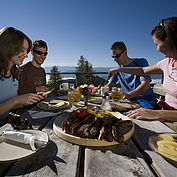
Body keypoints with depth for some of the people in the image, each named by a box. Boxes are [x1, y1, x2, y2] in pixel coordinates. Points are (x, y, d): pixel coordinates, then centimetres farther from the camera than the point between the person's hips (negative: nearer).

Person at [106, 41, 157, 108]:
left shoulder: (141, 62, -6)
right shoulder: (118, 68, 10)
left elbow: (146, 85, -20)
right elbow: (110, 84, 17)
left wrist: (128, 95, -36)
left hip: (147, 100, -5)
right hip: (131, 101, 5)